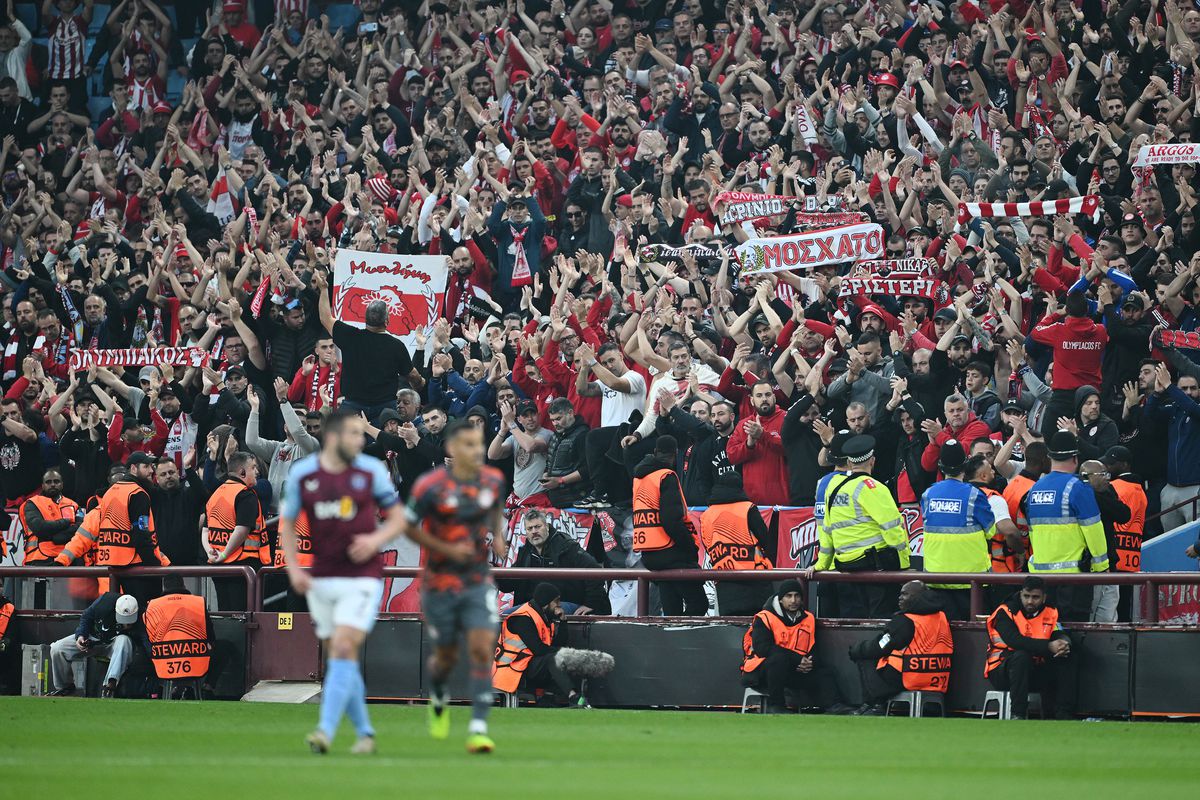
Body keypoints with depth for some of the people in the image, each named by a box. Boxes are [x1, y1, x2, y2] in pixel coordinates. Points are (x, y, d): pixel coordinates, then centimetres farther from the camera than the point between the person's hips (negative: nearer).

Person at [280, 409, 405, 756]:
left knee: (343, 649, -16)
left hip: (362, 577, -3)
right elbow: (287, 524, 10)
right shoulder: (301, 474, 0)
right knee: (338, 657, 7)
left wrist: (376, 539, -16)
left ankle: (326, 731, -21)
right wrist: (293, 568, -3)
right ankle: (365, 733, 20)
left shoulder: (372, 471, -3)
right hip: (321, 580, 3)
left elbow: (397, 519, 5)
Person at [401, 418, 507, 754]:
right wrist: (447, 549, -16)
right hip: (440, 584, -2)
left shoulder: (493, 480, -2)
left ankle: (479, 729, -15)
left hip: (479, 583, 2)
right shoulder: (431, 486, -16)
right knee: (447, 656, 12)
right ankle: (438, 700, 46)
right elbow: (407, 527, -6)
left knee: (482, 651, -14)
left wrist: (497, 536, 1)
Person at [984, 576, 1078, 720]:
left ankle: (1064, 714, -14)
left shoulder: (1049, 612, 7)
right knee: (1021, 656, -35)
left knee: (1069, 659, -11)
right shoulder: (1005, 612, -12)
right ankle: (1018, 715, -35)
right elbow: (1014, 641, -27)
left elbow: (1061, 635, -3)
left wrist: (1064, 645, -30)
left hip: (1035, 672, 5)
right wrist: (1049, 647, -33)